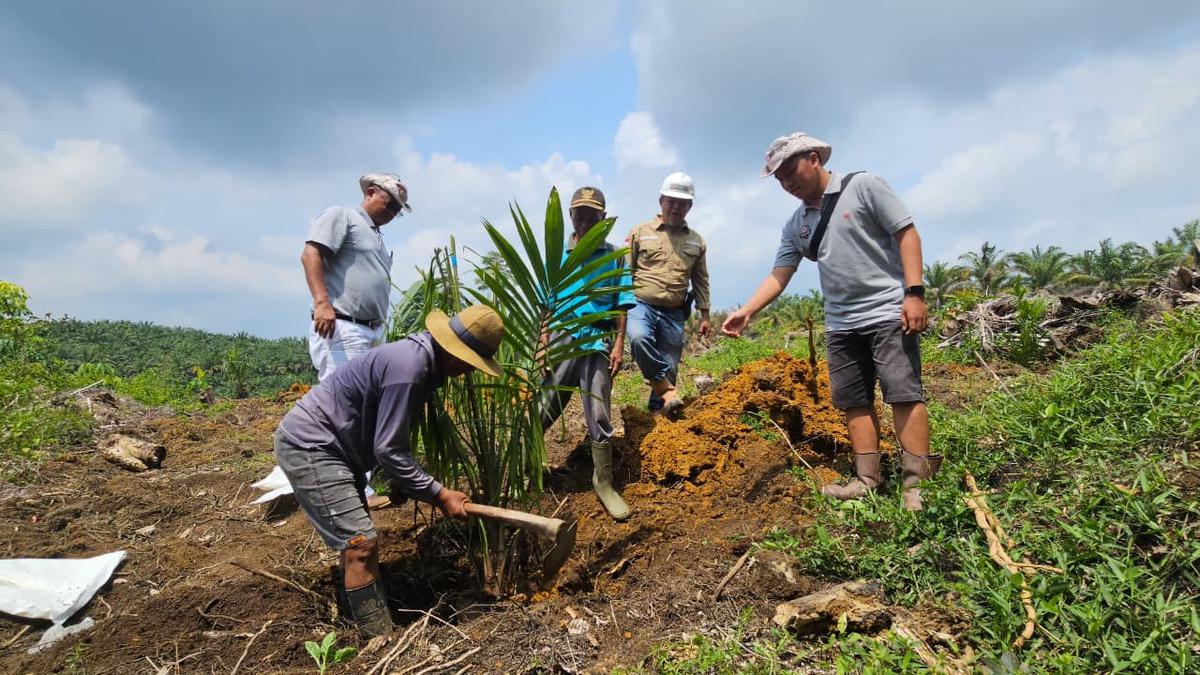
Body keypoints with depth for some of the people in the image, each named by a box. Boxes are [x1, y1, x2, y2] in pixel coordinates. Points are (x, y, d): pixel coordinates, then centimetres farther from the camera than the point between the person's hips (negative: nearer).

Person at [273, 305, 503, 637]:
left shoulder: (421, 357, 4)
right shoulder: (408, 365, -26)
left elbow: (392, 441, 14)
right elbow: (388, 450, -24)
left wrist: (401, 483, 12)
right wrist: (439, 495, -19)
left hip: (331, 446, 11)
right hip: (309, 447, -11)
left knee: (355, 541, 16)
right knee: (361, 544, -11)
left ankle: (362, 617, 28)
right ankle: (381, 640, -4)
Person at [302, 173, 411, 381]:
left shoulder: (377, 237, 27)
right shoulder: (341, 215, 3)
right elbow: (310, 255, -10)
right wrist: (322, 303, -23)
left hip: (374, 332, 9)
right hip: (341, 328, -9)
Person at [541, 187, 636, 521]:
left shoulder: (614, 256, 5)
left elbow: (621, 306, 4)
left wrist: (619, 345, -3)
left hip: (597, 342, -1)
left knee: (599, 416, 1)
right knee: (543, 411, 6)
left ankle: (604, 483, 14)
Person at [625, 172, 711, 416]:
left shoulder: (697, 241, 13)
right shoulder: (640, 233, 5)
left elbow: (701, 281, 17)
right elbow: (625, 273, 4)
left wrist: (704, 315, 12)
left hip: (674, 313, 3)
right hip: (642, 305, -3)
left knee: (670, 367, 4)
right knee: (639, 337, -34)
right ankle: (667, 391, -21)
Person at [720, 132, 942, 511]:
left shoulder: (863, 186, -3)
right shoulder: (796, 226, 12)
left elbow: (906, 233, -6)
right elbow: (779, 275, 9)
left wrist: (914, 292, -15)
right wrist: (747, 312, -6)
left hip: (888, 312, -6)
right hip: (840, 324, 6)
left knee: (904, 393, -8)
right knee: (855, 402, 6)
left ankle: (917, 484, -4)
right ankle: (867, 480, 13)